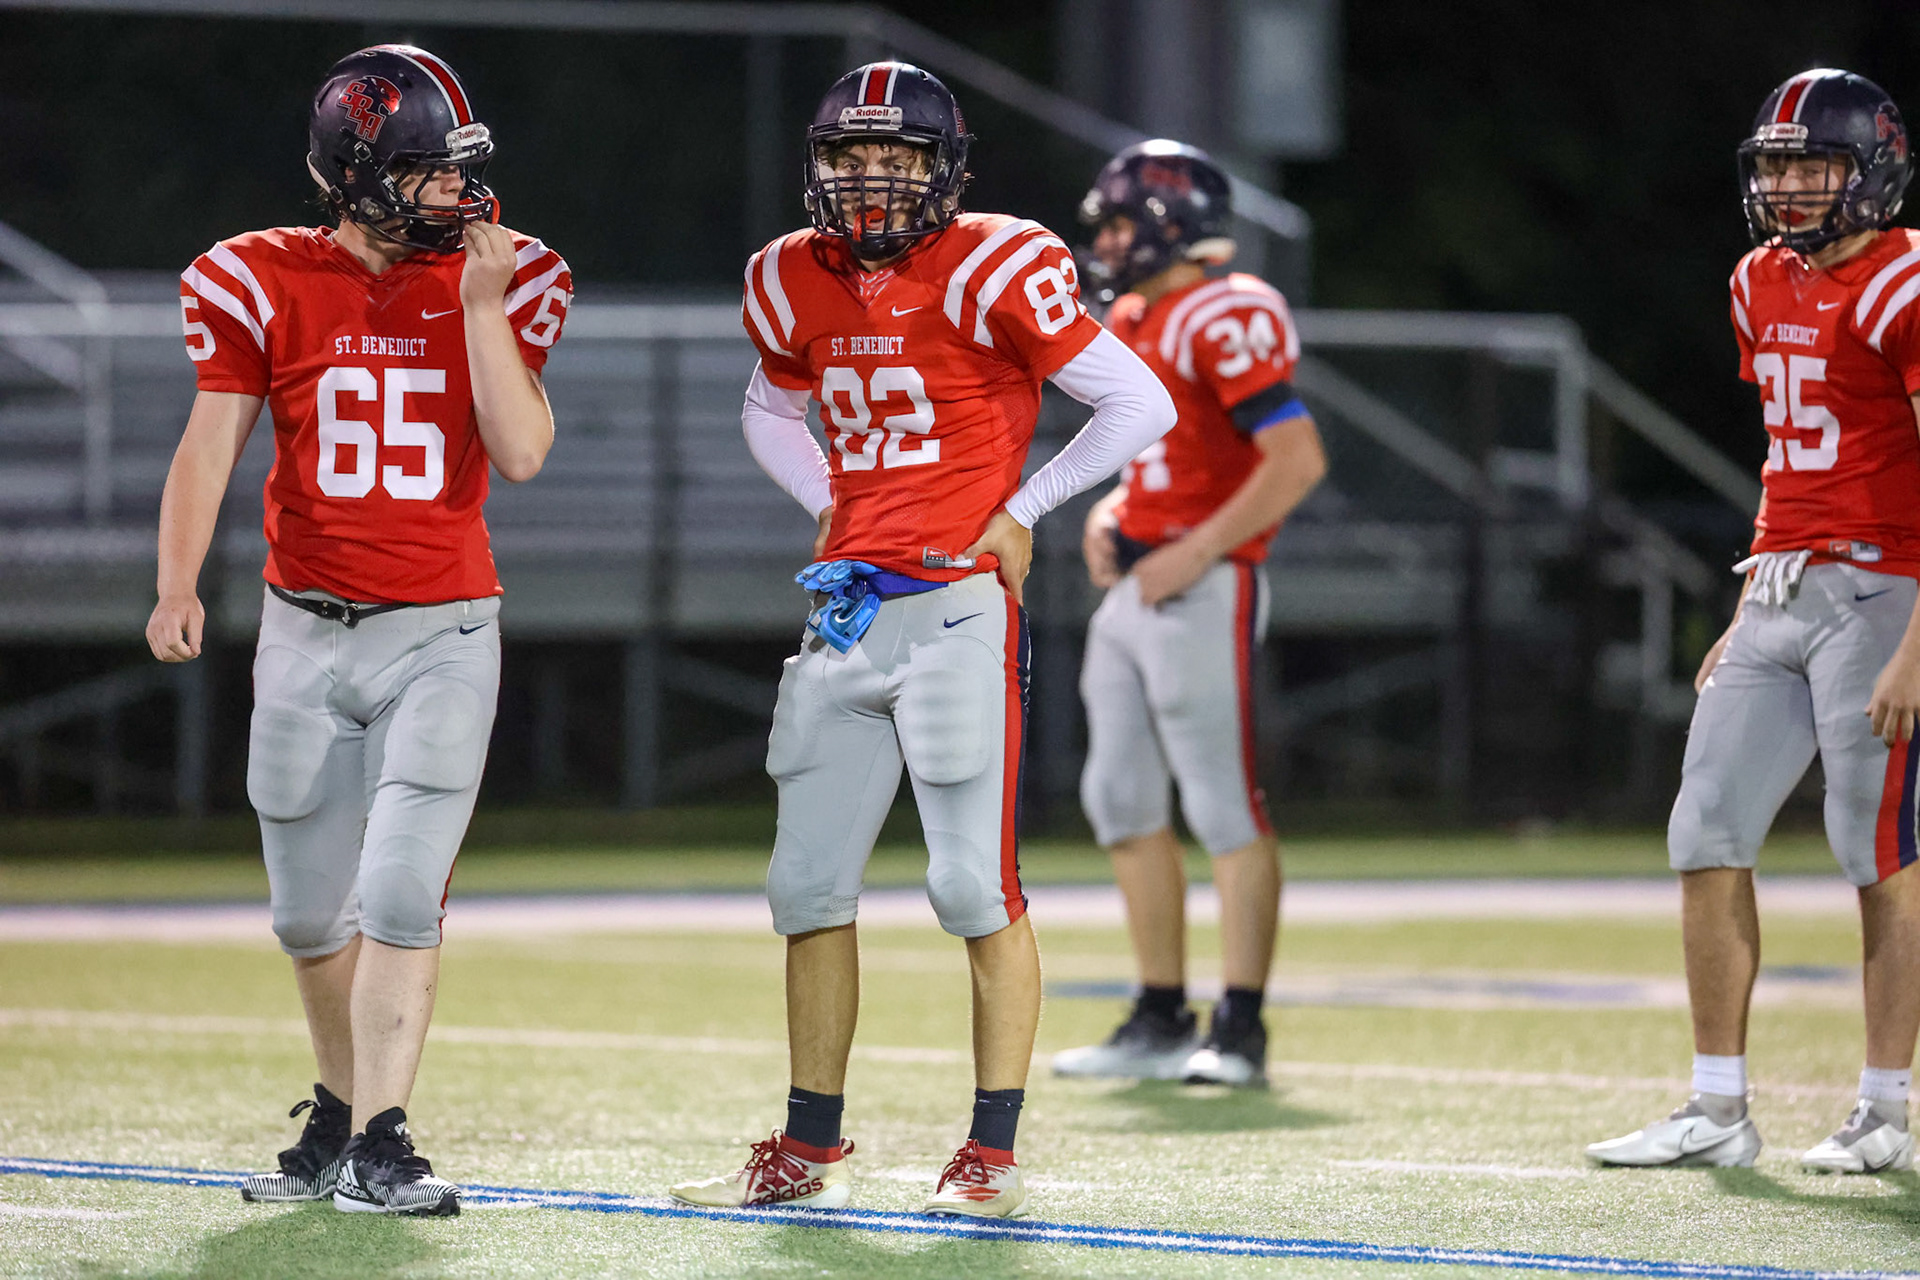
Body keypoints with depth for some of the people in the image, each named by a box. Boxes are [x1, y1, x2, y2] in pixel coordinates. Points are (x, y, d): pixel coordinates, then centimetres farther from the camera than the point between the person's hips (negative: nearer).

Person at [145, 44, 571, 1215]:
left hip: (442, 634, -1)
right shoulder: (266, 284, -2)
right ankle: (340, 1109, 31)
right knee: (313, 911, 10)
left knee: (402, 893, -13)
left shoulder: (497, 285, -1)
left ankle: (378, 1147, -11)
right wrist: (179, 584, -20)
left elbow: (522, 453, -11)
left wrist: (482, 305, -17)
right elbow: (210, 445, -6)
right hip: (307, 635, 1)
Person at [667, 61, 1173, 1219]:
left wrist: (1023, 509, -4)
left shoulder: (991, 272, -10)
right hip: (851, 603, 7)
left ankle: (994, 1156, -1)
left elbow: (1141, 406, -7)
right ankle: (810, 1153, 16)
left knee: (977, 884, -7)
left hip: (959, 603, -7)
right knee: (810, 883, 7)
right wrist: (832, 507, 14)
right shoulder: (798, 284, 9)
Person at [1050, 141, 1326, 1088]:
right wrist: (1113, 510, 10)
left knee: (1224, 805, -6)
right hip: (1131, 586, 10)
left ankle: (1239, 1032, -3)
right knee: (1122, 798, 10)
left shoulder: (1226, 320, -13)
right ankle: (1161, 1019, 18)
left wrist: (1195, 552, -20)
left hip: (1202, 589, -10)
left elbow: (1297, 460, -19)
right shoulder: (1133, 325, 16)